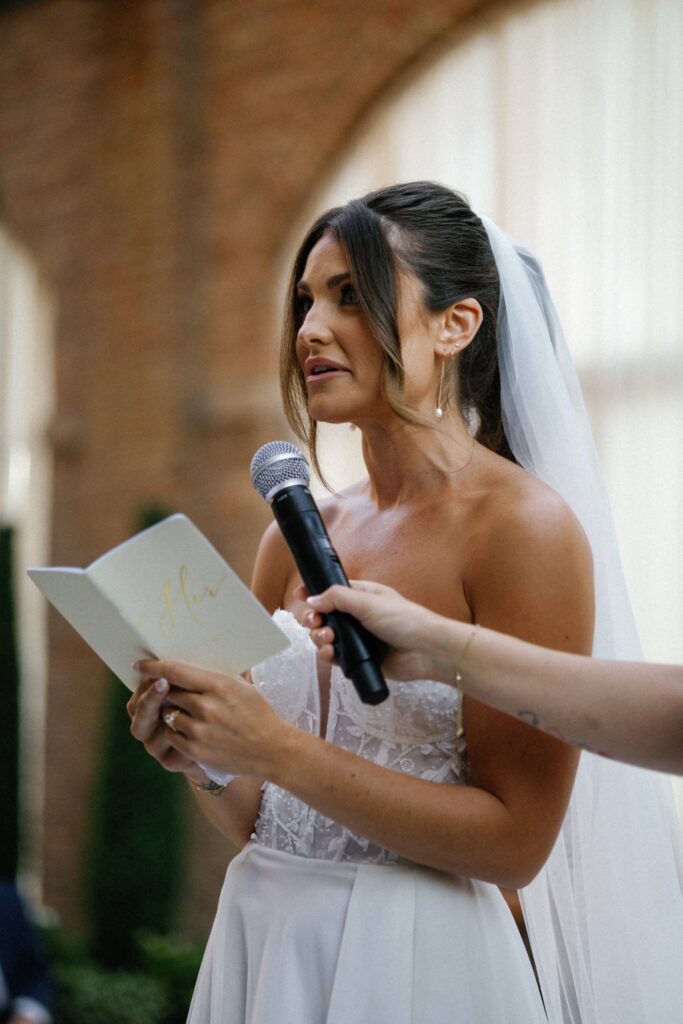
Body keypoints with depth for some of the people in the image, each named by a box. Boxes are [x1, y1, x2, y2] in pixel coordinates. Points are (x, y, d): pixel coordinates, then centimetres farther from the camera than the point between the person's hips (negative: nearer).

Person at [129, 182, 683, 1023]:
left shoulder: (525, 528, -12)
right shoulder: (295, 541, 5)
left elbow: (513, 842, -16)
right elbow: (257, 824, 10)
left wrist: (276, 751, -20)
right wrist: (196, 754, -10)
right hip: (260, 943, 6)